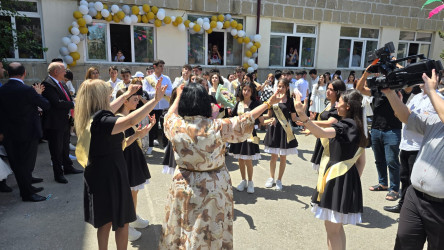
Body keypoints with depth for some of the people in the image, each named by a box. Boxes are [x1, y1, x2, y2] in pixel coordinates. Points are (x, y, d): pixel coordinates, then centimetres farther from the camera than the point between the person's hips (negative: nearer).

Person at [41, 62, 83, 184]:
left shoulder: (60, 84, 11)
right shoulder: (47, 84, -19)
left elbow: (68, 98, 12)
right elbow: (57, 103, -27)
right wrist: (74, 104, -17)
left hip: (65, 121, 9)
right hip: (55, 124, -9)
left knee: (65, 147, 22)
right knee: (56, 150, 4)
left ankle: (68, 167, 37)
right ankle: (58, 174, 17)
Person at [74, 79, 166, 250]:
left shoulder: (90, 118, 2)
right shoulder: (101, 122, -27)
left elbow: (109, 111, 21)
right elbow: (131, 121, -45)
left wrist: (127, 93, 30)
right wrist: (155, 100, -44)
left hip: (97, 177, 9)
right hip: (111, 177, -9)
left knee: (105, 222, 23)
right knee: (122, 222, 11)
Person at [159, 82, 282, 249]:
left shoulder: (176, 125, -14)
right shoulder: (218, 126, -21)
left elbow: (170, 115, 11)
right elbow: (244, 121, -7)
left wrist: (179, 96, 28)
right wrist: (269, 103, 6)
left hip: (184, 187, 2)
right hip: (214, 188, -2)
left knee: (183, 230, 24)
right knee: (212, 235, 18)